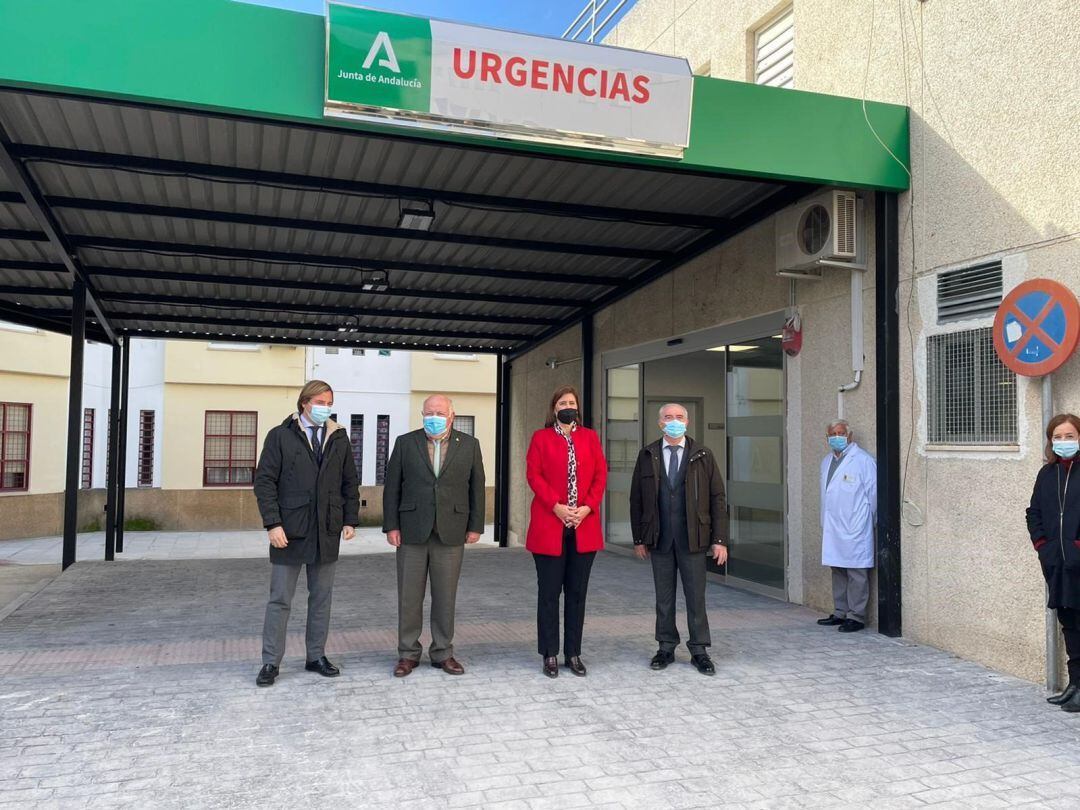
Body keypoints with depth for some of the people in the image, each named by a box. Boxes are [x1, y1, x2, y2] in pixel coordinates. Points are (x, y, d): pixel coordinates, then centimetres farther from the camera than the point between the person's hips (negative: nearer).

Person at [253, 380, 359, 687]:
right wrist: (273, 524, -14)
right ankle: (270, 662, 12)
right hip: (289, 531, -4)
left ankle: (316, 656, 22)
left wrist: (350, 520, 4)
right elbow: (264, 481, -7)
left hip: (327, 531, 4)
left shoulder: (339, 438, 8)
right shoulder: (280, 436, -3)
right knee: (280, 600, 3)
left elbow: (350, 483, 12)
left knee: (322, 598, 11)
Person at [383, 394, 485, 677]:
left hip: (451, 534, 0)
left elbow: (476, 488, 7)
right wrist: (391, 526, -2)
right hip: (412, 532, 0)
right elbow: (392, 487, 4)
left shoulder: (469, 445, 5)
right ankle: (408, 654, 18)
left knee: (445, 598, 7)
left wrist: (475, 526, 2)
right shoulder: (405, 443, 4)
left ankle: (443, 653, 20)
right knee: (409, 597, 5)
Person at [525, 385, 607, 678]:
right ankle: (550, 655, 11)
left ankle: (573, 653, 16)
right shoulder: (541, 437, 6)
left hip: (584, 527, 2)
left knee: (577, 593, 7)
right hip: (549, 527, -2)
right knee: (549, 593, 2)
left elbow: (600, 474, 7)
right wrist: (556, 506, -13)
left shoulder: (590, 437, 12)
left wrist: (588, 507, -8)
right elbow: (533, 474, -3)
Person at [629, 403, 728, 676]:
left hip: (692, 538, -1)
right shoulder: (647, 456, 5)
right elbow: (636, 498, 7)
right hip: (659, 539, 1)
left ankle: (699, 650, 16)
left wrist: (720, 539, -5)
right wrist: (639, 538, 4)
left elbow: (717, 498, 1)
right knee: (664, 597, 10)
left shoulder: (702, 455, 2)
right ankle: (666, 648, 22)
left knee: (696, 596, 4)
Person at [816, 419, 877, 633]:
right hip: (832, 529, 8)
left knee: (856, 574, -2)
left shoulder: (863, 460, -8)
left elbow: (873, 493, -5)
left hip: (854, 529, -7)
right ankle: (840, 613, 22)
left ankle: (856, 617, 4)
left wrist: (867, 520, 3)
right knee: (838, 572, 13)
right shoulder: (827, 461, 16)